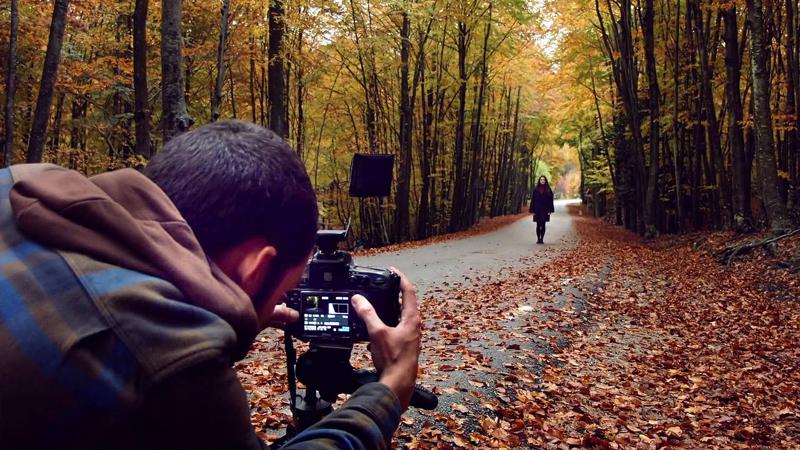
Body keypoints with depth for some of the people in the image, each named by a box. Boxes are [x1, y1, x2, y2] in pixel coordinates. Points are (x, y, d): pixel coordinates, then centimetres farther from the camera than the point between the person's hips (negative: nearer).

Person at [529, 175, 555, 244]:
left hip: (545, 210, 0)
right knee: (538, 225, 1)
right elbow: (532, 200, 1)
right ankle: (538, 239, 8)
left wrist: (550, 210, -6)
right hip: (537, 210, 0)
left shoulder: (548, 190, 3)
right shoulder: (535, 189, 3)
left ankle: (542, 239, 7)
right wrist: (532, 210, -4)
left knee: (543, 225, 2)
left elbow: (550, 201, 1)